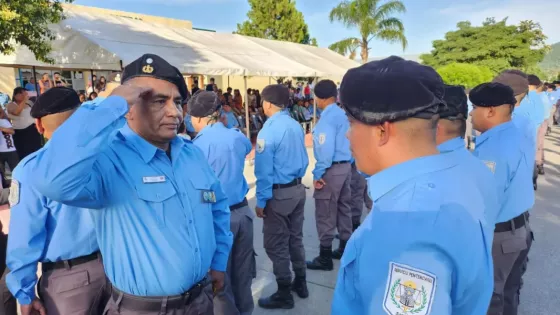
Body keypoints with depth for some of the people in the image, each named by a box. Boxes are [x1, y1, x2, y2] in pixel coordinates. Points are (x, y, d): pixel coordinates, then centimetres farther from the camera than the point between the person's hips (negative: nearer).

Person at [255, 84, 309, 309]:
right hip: (298, 189, 8)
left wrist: (261, 202, -10)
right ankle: (300, 283, 35)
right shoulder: (296, 126, 3)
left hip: (279, 194, -8)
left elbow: (264, 172, -17)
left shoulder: (268, 131, -18)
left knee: (276, 245, 6)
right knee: (295, 238, 20)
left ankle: (284, 294, 19)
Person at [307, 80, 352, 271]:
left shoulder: (328, 117, -17)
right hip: (346, 166, 9)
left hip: (331, 169, -9)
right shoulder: (344, 114, 10)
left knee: (325, 214, 0)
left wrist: (318, 173, -17)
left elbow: (326, 148, -22)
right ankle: (344, 249, 31)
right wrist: (349, 162, 17)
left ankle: (325, 258, 9)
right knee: (344, 208, 18)